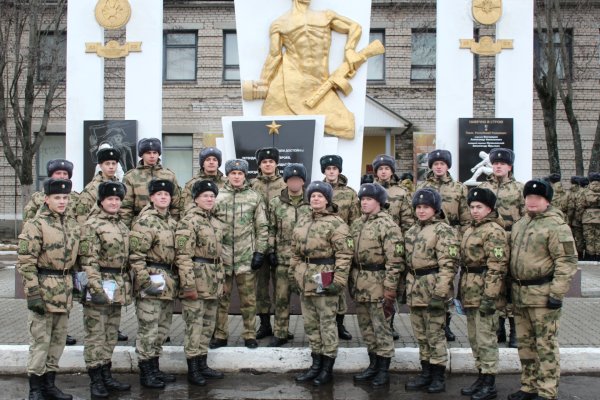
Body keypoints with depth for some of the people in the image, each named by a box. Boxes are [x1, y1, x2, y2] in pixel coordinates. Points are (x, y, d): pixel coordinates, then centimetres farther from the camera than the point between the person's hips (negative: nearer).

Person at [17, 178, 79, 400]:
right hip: (43, 289, -7)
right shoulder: (35, 225, -10)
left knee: (58, 340, 12)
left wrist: (77, 285, 16)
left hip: (65, 291, 7)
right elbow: (26, 262, -14)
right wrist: (33, 293, -18)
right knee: (40, 341, -1)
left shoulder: (72, 225, 11)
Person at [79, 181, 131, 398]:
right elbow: (88, 260, -15)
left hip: (119, 288, 8)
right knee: (95, 335, 0)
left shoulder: (122, 225, 14)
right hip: (100, 285, -7)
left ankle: (106, 376, 23)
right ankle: (96, 380, 7)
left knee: (111, 335, 14)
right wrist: (96, 288, -22)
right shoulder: (91, 225, -9)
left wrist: (127, 286, 17)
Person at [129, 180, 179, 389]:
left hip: (169, 281, 9)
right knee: (148, 329, -3)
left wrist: (175, 279, 18)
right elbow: (135, 255, -17)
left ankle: (155, 368, 26)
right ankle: (145, 372, 8)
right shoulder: (145, 221, -11)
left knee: (162, 328, 15)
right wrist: (145, 282, -20)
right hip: (152, 279, -8)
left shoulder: (172, 221, 14)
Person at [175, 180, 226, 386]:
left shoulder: (215, 222, 14)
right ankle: (192, 369, 5)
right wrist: (188, 284, -21)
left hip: (214, 281, 8)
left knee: (208, 324, 13)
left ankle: (202, 364, 23)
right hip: (197, 278, -8)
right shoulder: (188, 221, -12)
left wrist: (221, 279, 19)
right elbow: (183, 255, -17)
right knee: (194, 324, -3)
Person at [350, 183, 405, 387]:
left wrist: (389, 289, -18)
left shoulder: (388, 225, -13)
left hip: (377, 284, -8)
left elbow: (394, 260, -16)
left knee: (381, 328, 1)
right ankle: (373, 364, 29)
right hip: (359, 284, 8)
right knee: (366, 326, 16)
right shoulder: (357, 224, 12)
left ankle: (384, 370, 12)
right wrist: (351, 281, 15)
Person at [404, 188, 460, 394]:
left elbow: (448, 264, -17)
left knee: (435, 334, 1)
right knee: (421, 334, 14)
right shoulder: (412, 231, 15)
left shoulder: (444, 230, -10)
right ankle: (426, 372, 24)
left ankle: (438, 376, 12)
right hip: (414, 288, 8)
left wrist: (440, 291, -23)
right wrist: (406, 287, 18)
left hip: (432, 287, -8)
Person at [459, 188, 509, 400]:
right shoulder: (471, 230, 16)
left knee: (486, 339, -2)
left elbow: (496, 267, -20)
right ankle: (481, 377, 27)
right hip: (470, 294, 9)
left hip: (484, 294, -9)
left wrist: (489, 297, -22)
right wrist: (461, 293, 20)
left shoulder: (494, 231, -14)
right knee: (475, 339, 16)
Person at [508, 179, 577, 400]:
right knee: (525, 343, 15)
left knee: (546, 345, -1)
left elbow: (567, 262, -15)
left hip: (542, 294, -8)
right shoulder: (520, 224, 14)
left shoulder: (556, 226, -11)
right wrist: (513, 288, 19)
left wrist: (557, 293, -18)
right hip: (520, 294, 8)